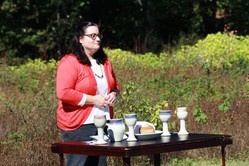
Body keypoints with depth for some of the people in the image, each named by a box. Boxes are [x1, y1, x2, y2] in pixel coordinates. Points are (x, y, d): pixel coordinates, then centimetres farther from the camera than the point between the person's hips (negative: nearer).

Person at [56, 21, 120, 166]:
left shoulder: (104, 61, 15)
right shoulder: (70, 62, -9)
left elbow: (115, 86, 28)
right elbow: (63, 93, -19)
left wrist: (114, 94, 3)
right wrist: (93, 99, -17)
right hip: (79, 126, -7)